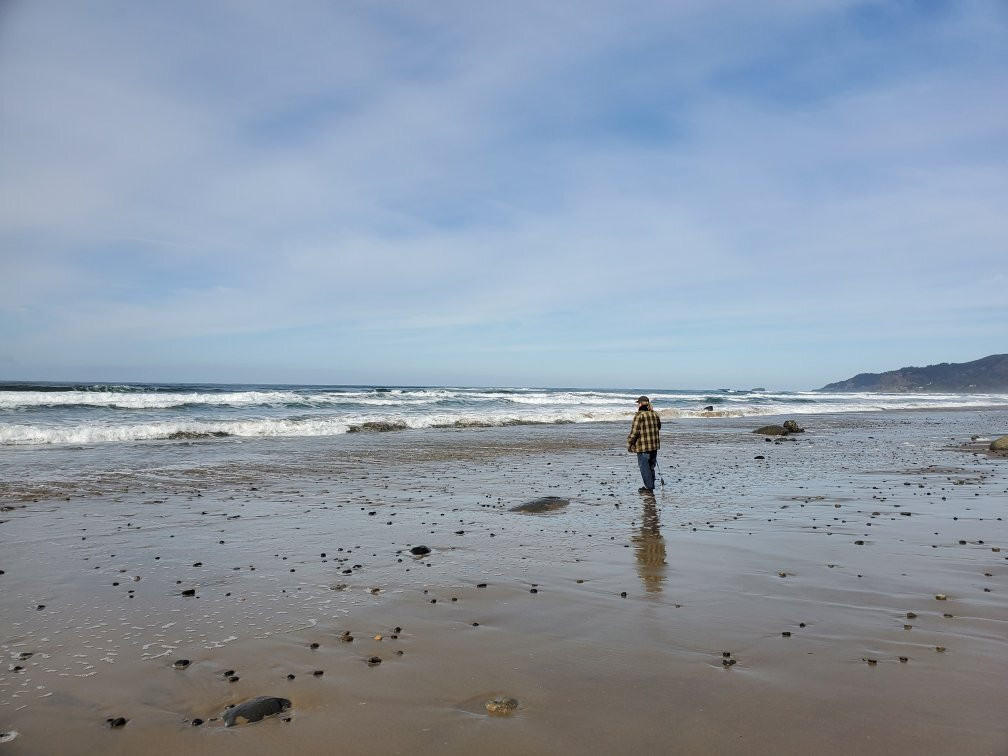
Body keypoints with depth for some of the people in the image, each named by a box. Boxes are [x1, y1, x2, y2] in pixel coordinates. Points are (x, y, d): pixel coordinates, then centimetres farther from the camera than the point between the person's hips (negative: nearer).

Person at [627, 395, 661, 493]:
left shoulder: (639, 415, -16)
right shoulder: (655, 414, 5)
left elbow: (634, 431, -16)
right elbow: (659, 427, 19)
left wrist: (629, 444, -6)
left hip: (643, 447, -7)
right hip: (654, 445, 7)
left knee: (644, 467, 3)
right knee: (651, 467, 18)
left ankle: (649, 487, 4)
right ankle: (651, 485, 27)